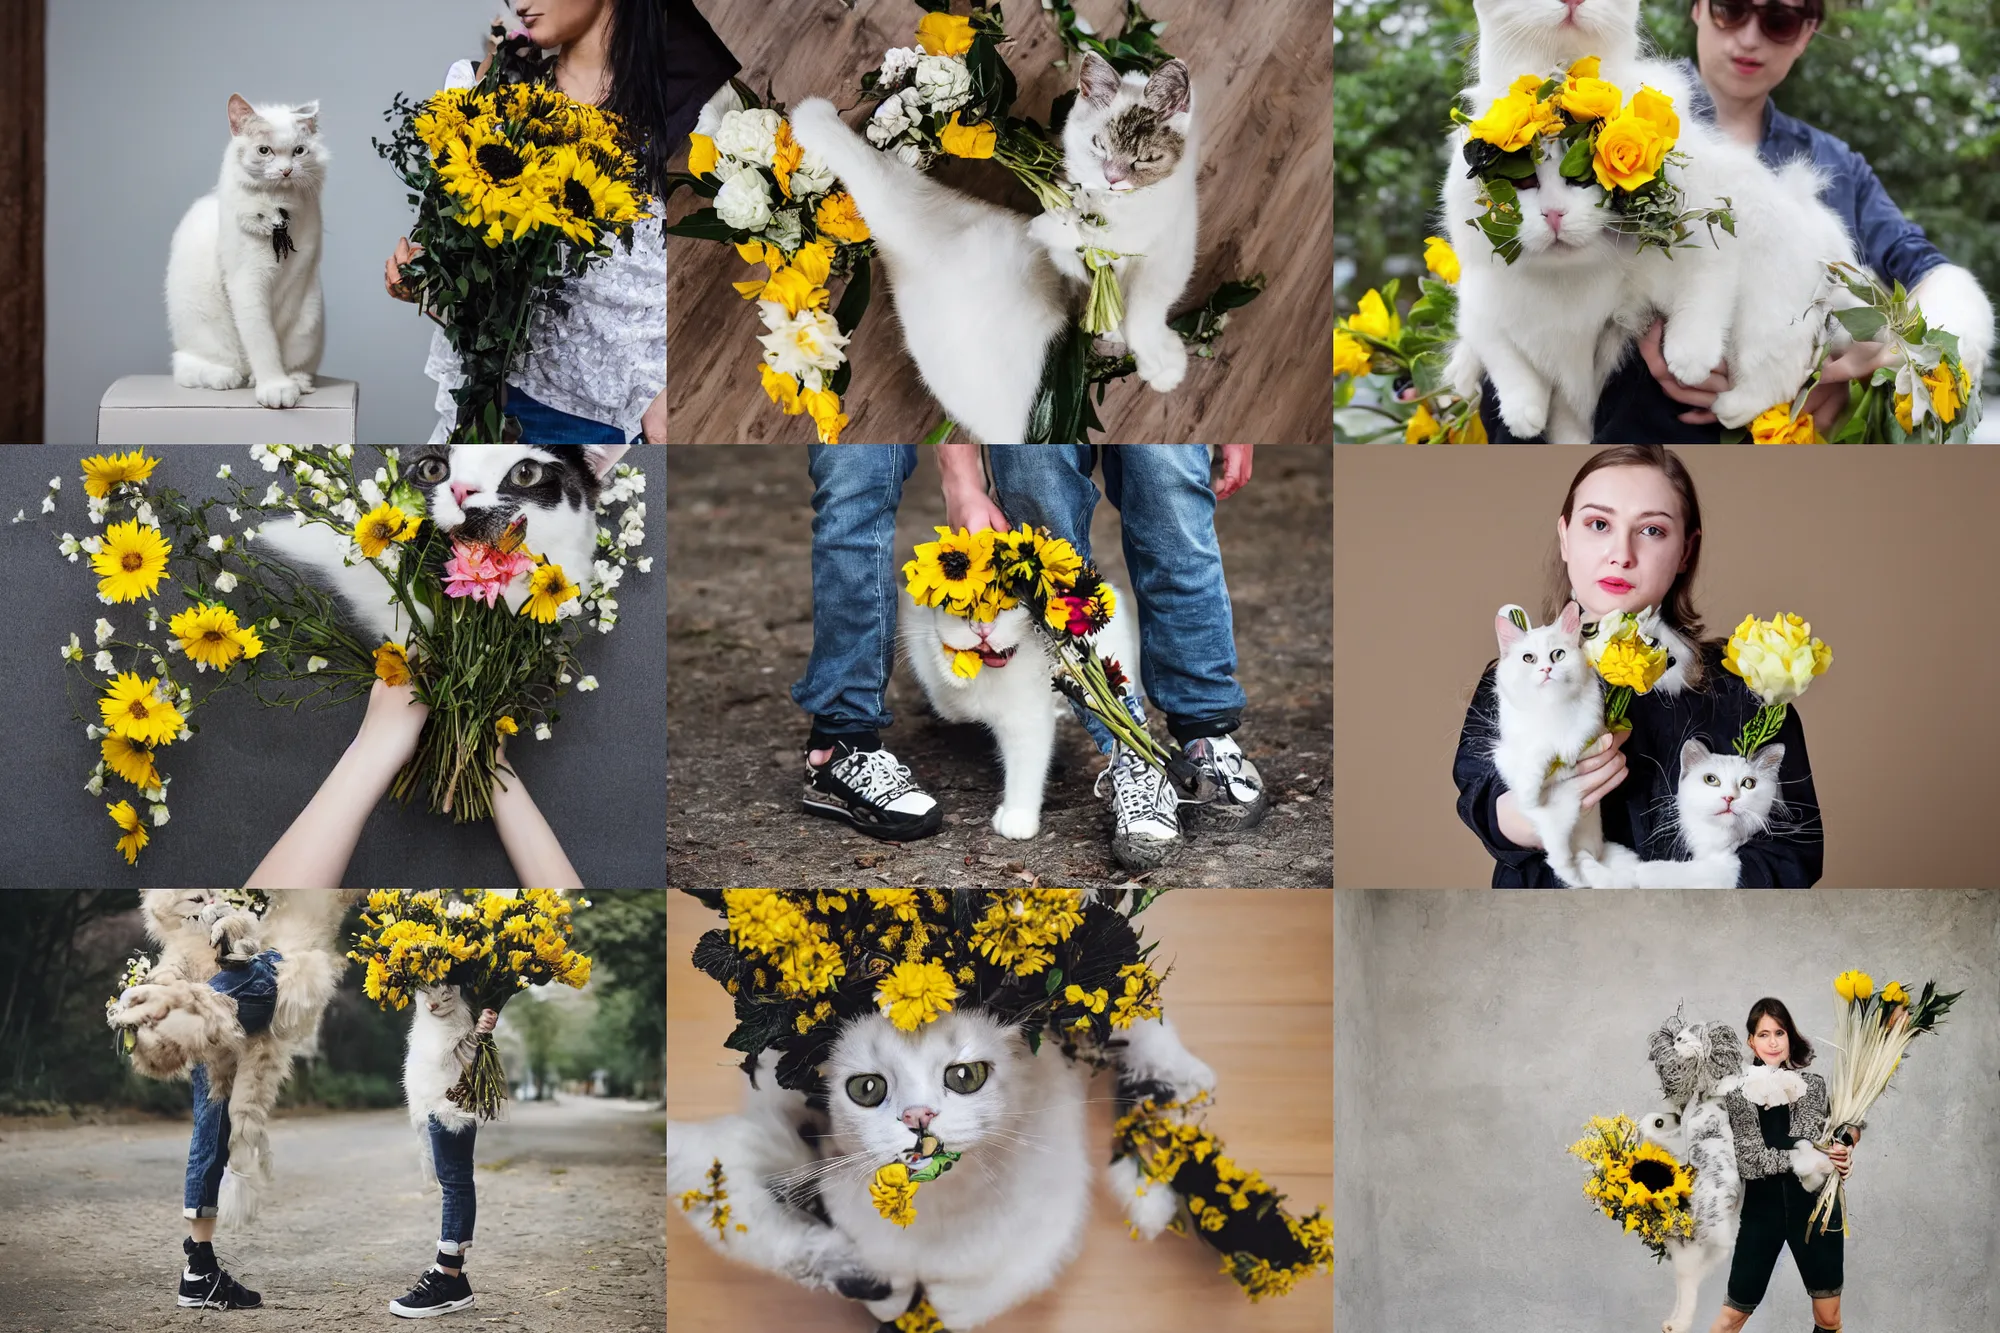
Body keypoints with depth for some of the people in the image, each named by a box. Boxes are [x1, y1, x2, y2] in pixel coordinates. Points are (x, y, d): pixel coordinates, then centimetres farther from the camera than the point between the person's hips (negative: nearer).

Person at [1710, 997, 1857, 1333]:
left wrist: (1846, 1145, -10)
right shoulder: (1737, 1092, -2)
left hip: (1814, 1204, 1)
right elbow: (1749, 1158, -11)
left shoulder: (1814, 1084, 2)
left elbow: (1850, 1123, 13)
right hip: (1762, 1207, -1)